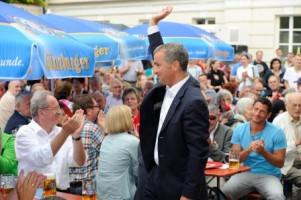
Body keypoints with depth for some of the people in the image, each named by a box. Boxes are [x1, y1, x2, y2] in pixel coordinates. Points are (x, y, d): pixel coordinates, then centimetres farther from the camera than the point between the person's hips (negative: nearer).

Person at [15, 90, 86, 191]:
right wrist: (65, 133, -26)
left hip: (62, 192, 3)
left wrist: (76, 135, -16)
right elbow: (40, 160, -21)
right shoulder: (25, 132, -3)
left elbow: (79, 162, -2)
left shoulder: (61, 132, 9)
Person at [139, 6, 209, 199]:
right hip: (157, 177, 9)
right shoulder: (168, 87, 1)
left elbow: (199, 153, -23)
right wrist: (154, 22, 19)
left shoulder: (193, 102, -23)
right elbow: (160, 53, 20)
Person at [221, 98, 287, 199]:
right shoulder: (239, 129, 3)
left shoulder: (277, 132, -3)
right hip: (245, 174, 2)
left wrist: (263, 152, -22)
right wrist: (249, 149, -20)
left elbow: (280, 163, -4)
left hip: (269, 175, -1)